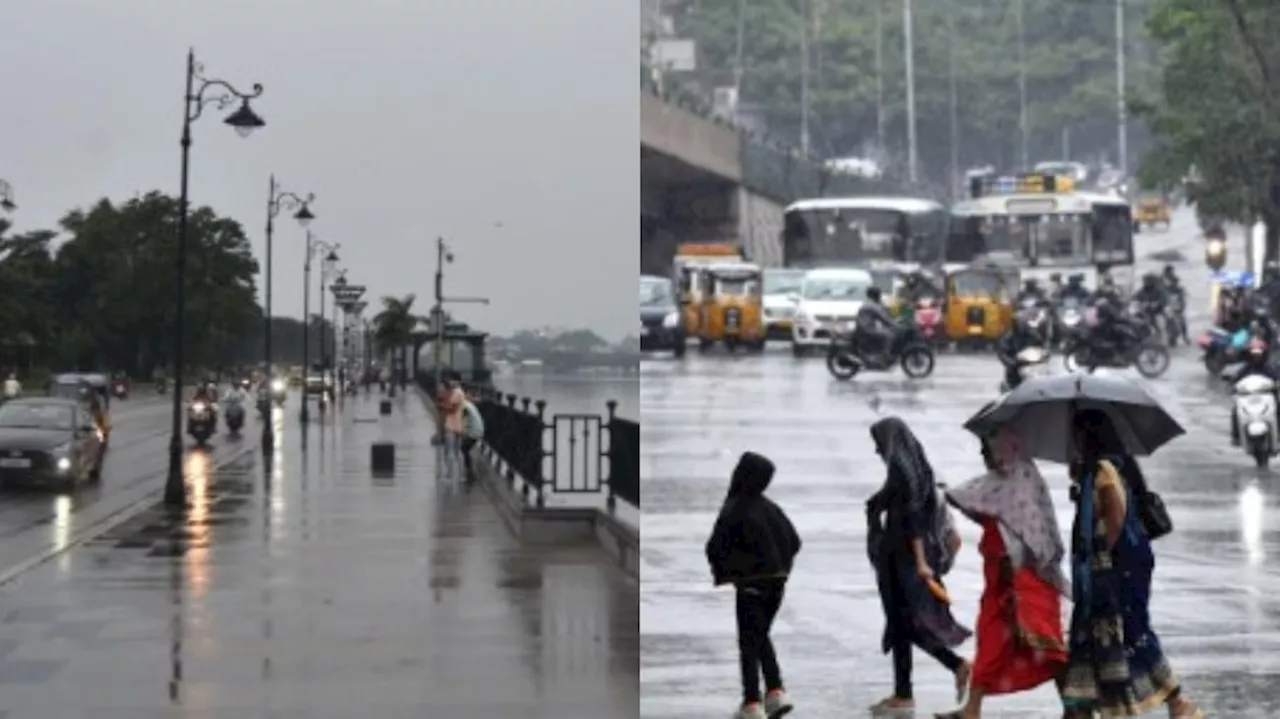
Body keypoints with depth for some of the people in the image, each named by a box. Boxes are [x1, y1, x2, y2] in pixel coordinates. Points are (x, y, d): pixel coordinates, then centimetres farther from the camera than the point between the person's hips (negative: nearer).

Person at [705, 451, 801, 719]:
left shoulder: (733, 509, -15)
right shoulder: (771, 508, 2)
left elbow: (715, 547, -16)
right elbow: (794, 541, 6)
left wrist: (721, 573, 2)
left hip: (750, 583, -5)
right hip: (777, 581, 5)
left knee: (749, 642, 4)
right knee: (762, 637, 20)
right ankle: (776, 691, 9)